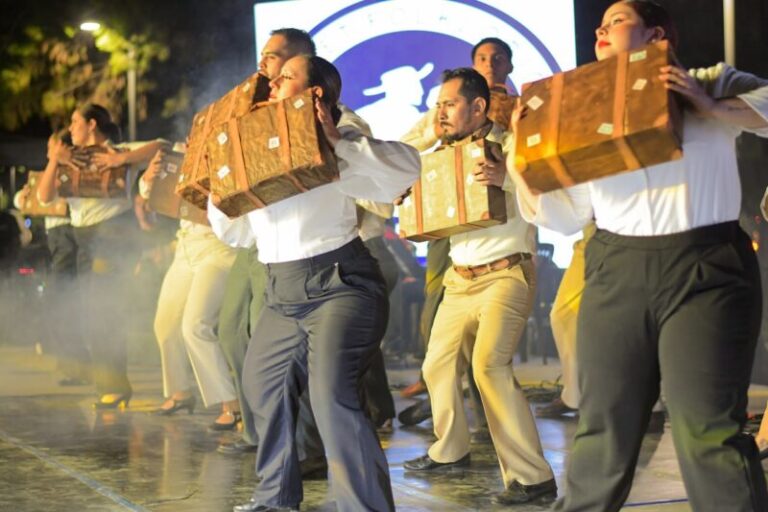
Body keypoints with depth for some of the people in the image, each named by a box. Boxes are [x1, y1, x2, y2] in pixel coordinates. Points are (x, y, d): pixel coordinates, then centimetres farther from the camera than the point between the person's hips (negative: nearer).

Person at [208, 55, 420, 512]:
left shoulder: (335, 145, -6)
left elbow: (408, 166, -20)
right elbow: (238, 232, 21)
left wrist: (338, 140, -23)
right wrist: (215, 196, 3)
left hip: (338, 284, -9)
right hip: (282, 294, 9)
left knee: (333, 397, -21)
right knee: (263, 387, 18)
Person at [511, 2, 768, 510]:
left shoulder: (712, 83, 7)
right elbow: (564, 214, 14)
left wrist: (710, 108, -13)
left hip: (704, 270, -4)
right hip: (617, 273, 4)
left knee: (708, 429, -10)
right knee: (603, 424, 7)